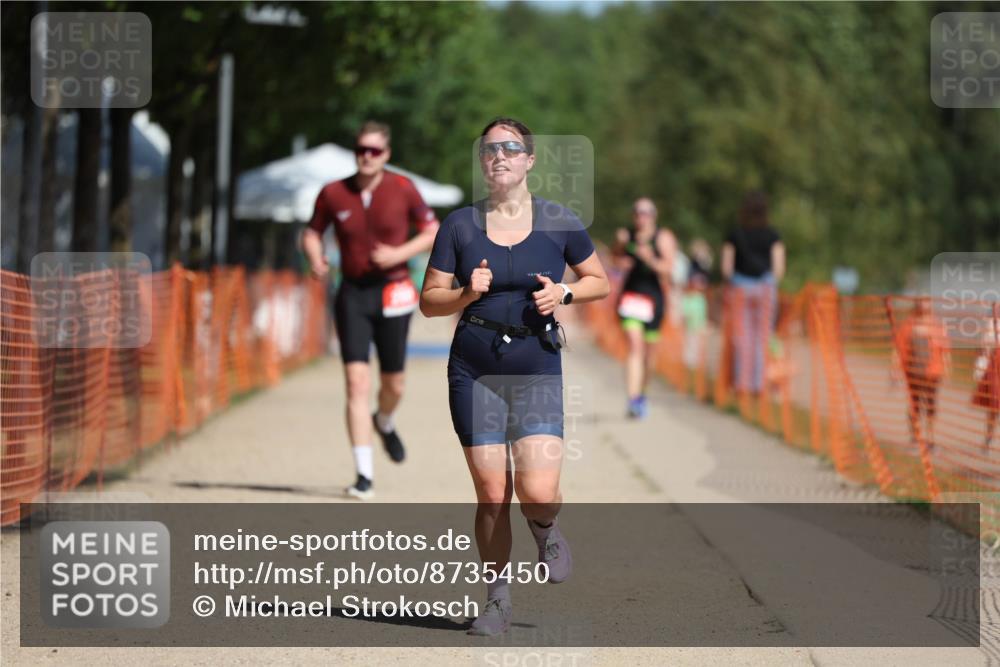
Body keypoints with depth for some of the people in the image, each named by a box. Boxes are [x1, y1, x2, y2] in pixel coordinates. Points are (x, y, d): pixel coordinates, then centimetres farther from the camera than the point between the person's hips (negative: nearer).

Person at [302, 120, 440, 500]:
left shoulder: (402, 189, -4)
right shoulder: (333, 194, -2)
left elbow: (433, 232, 2)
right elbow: (312, 233, 11)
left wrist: (400, 253, -14)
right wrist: (315, 258, -10)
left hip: (393, 294, 0)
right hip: (352, 294, 0)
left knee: (393, 384, 10)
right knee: (356, 382, -12)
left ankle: (384, 424, 49)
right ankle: (364, 475, -11)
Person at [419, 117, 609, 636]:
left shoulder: (559, 223, 2)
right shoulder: (460, 224, 2)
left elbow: (600, 281, 14)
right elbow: (429, 301, 5)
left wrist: (563, 293, -6)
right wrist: (467, 294, -14)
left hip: (538, 367, -1)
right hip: (475, 369, 1)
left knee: (537, 491, -14)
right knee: (491, 494, 0)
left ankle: (546, 531, 22)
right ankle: (497, 600, 16)